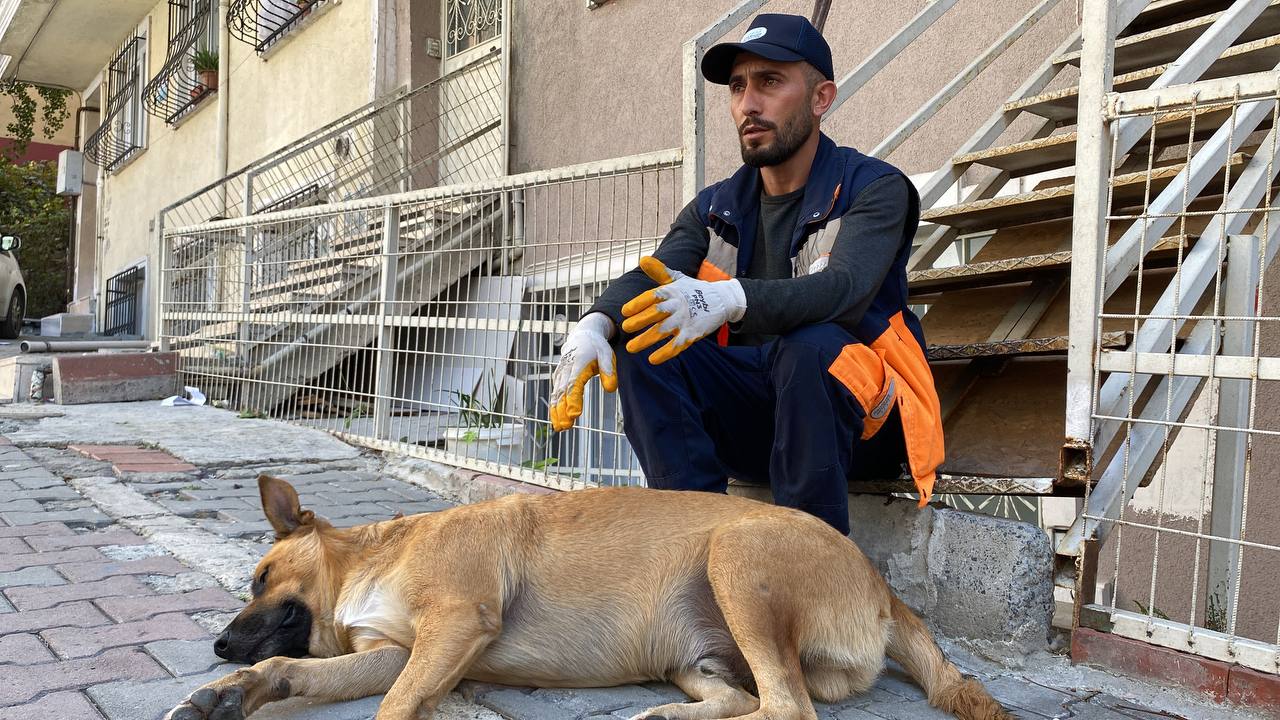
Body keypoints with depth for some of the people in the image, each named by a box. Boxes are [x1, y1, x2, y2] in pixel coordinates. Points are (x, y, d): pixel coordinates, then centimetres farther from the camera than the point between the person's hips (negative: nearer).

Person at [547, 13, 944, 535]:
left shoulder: (874, 188, -6)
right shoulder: (715, 209, 10)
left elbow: (845, 290, -27)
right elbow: (646, 279, -7)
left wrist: (730, 300, -46)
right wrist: (593, 324, -32)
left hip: (865, 421, -4)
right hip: (753, 422, 5)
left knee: (810, 346, -36)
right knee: (640, 345, -17)